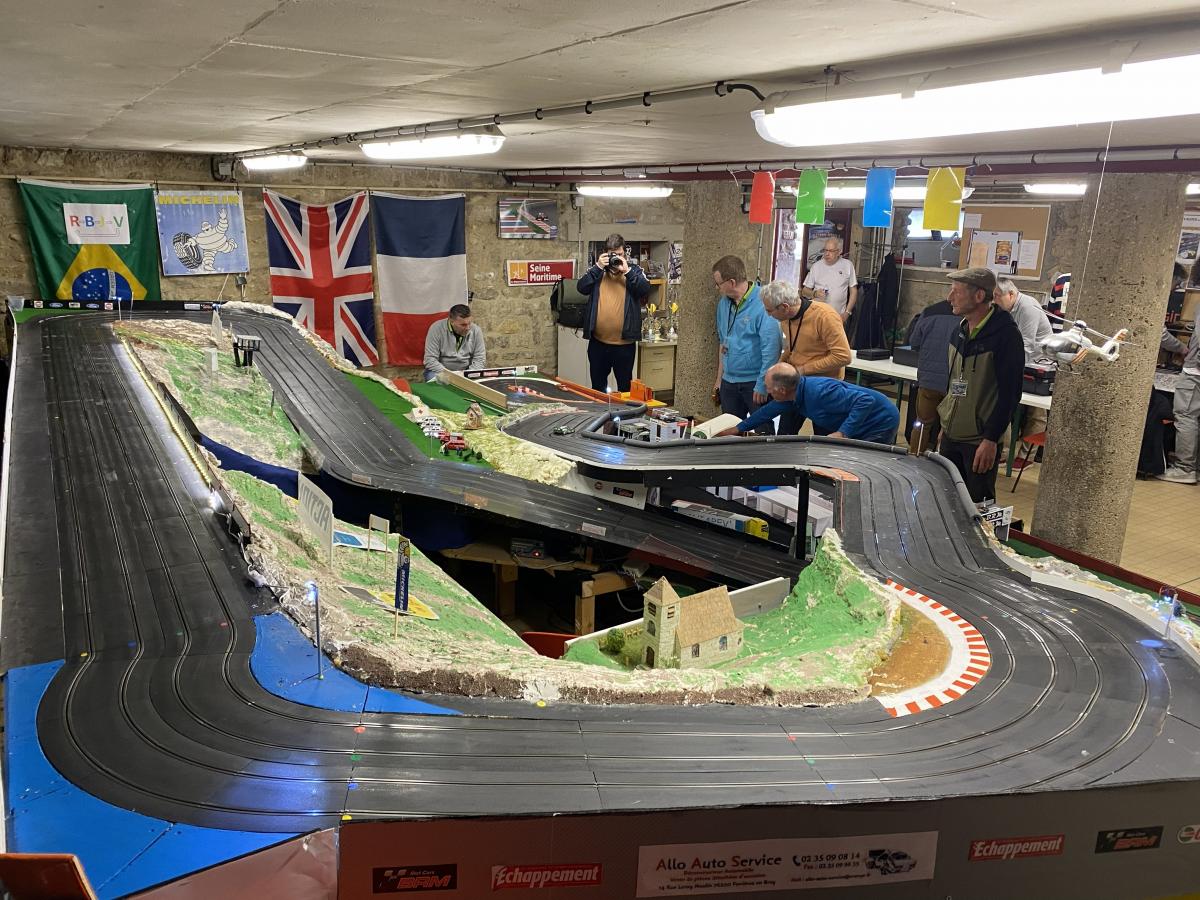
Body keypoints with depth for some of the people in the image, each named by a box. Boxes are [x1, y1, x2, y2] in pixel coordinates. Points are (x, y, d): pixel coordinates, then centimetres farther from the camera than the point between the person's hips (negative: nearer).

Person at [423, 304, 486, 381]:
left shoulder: (476, 330, -6)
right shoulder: (436, 329, -14)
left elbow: (479, 359, -3)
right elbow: (430, 360, -16)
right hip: (440, 371, -2)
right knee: (433, 376, -34)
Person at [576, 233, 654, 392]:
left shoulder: (635, 270, 4)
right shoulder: (596, 269, 7)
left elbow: (646, 290, -13)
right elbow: (581, 288, -7)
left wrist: (627, 271, -18)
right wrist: (598, 267, -14)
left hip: (625, 343, -1)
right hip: (598, 342, 2)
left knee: (625, 387, 10)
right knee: (597, 386, 14)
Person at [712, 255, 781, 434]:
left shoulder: (763, 304, -17)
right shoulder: (723, 303, 6)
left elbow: (771, 348, -18)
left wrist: (762, 385, -18)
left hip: (755, 381, -7)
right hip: (729, 381, 7)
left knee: (764, 433, 4)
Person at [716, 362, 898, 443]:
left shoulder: (820, 392, -33)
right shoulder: (795, 392, -2)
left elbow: (866, 400, -35)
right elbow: (769, 410, 16)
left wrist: (842, 433, -37)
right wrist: (738, 429, 24)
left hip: (882, 422, -9)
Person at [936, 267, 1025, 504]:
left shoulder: (1006, 335, -14)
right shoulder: (960, 329, 9)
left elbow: (1010, 393, -16)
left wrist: (991, 439, -19)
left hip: (981, 441, -7)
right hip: (950, 435, 7)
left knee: (978, 508, 2)